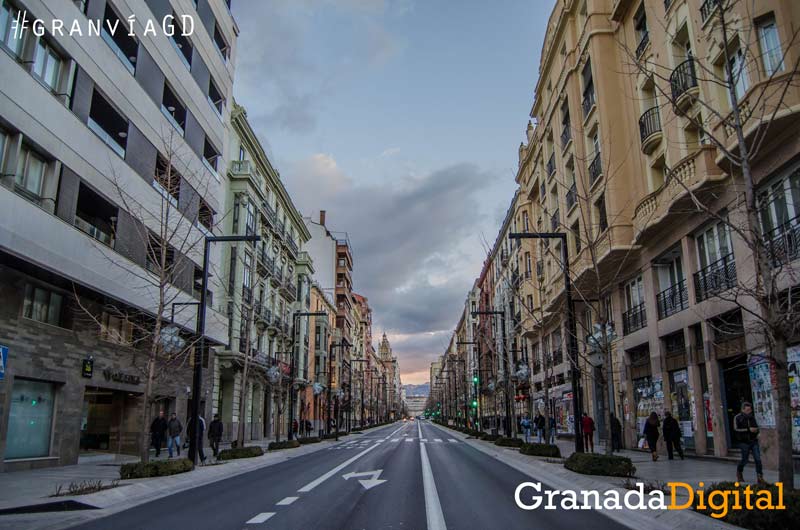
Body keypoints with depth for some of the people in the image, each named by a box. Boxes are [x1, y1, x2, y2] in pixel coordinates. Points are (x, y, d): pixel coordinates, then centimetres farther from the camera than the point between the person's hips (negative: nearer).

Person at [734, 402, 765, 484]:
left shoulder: (752, 417, 9)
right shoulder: (737, 418, -6)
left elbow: (756, 427, 21)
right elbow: (736, 429, -14)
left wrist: (756, 430, -3)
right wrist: (748, 429, -19)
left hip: (754, 441, 4)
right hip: (744, 442, -4)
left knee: (758, 459, -5)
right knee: (745, 459, 5)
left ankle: (760, 478, 0)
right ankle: (739, 472, 33)